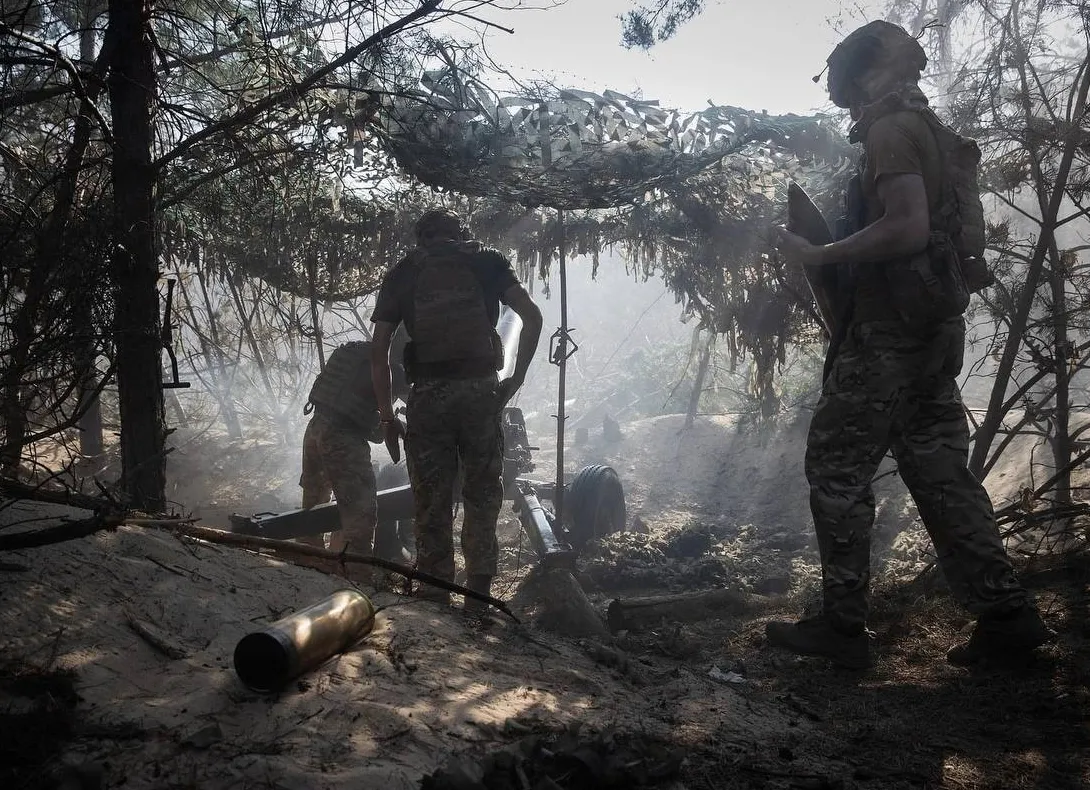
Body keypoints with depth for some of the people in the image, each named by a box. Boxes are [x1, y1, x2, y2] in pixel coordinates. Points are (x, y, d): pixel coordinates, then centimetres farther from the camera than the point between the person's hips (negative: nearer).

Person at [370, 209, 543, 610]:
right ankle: (478, 594, 8)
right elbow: (532, 317, 1)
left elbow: (379, 349, 6)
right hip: (481, 391, 0)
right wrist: (516, 380, 6)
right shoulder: (486, 261, 12)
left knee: (432, 503, 6)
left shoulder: (401, 274, 13)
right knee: (483, 495, 10)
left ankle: (436, 599, 9)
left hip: (427, 396, 0)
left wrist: (386, 415, 9)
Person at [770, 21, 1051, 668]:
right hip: (933, 328, 9)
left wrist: (818, 256, -16)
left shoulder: (889, 130, -11)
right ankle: (1006, 614, 11)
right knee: (938, 468, 11)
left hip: (888, 331, -9)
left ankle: (843, 626, 4)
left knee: (837, 467, -1)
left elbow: (907, 227, -24)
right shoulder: (928, 130, 18)